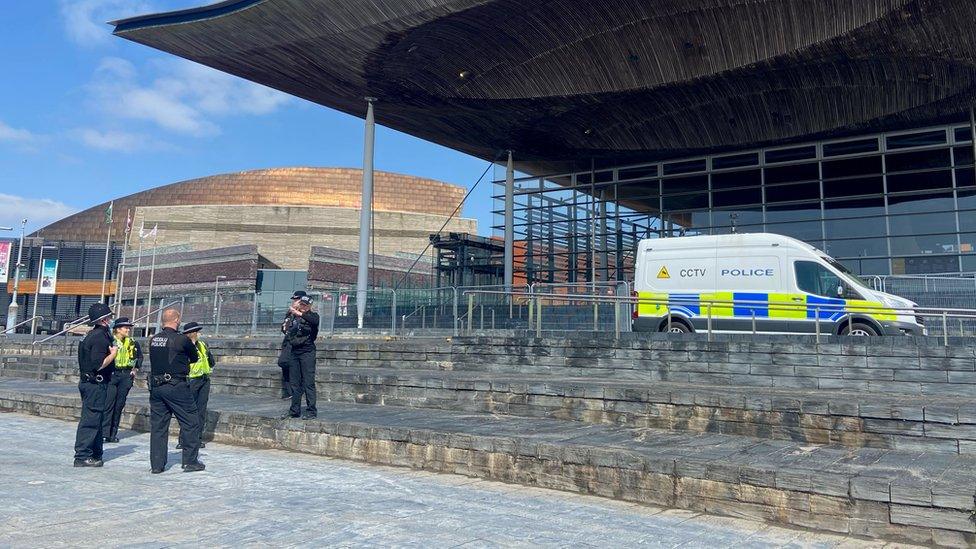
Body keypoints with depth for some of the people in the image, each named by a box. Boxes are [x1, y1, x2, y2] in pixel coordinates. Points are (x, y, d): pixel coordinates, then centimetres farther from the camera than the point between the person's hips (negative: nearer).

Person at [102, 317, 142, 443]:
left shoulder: (132, 343, 9)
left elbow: (139, 356, 25)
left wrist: (136, 369, 16)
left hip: (126, 376, 4)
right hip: (111, 375, -4)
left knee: (119, 405, 5)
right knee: (108, 403, -9)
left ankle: (113, 433, 12)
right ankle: (104, 432, -6)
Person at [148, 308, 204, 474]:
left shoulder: (153, 340, 7)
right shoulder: (182, 340, -11)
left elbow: (156, 360, 15)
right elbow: (195, 358, 3)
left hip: (155, 386, 6)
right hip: (176, 387, -6)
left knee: (157, 425, 11)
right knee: (190, 422, 4)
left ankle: (157, 464, 15)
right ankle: (190, 461, 7)